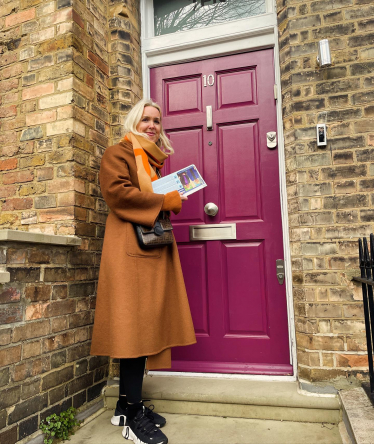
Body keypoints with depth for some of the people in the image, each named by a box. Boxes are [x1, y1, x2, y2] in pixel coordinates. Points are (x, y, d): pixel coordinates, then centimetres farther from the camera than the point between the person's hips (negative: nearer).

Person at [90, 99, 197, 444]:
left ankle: (127, 404, 20)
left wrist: (174, 201, 11)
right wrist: (163, 201, -11)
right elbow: (116, 191, -14)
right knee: (134, 325, -7)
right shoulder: (118, 154, 3)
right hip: (130, 248, -8)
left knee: (145, 324, 8)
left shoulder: (156, 160, 26)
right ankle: (132, 416, 4)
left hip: (155, 248, 8)